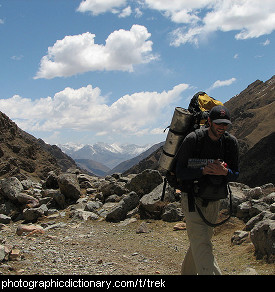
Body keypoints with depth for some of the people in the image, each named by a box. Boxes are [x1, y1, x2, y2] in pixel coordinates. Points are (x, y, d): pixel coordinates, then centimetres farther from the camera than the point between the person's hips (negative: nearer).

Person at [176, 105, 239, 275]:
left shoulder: (231, 143, -2)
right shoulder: (193, 140, -15)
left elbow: (236, 175, 3)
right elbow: (180, 173, -13)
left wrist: (225, 172, -21)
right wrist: (203, 171, -29)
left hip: (214, 201, 5)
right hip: (193, 198, -5)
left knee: (203, 240, 16)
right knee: (201, 243, -15)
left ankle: (187, 272, 36)